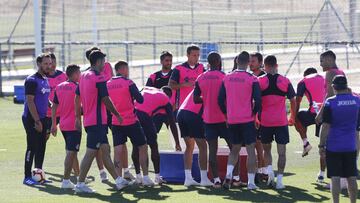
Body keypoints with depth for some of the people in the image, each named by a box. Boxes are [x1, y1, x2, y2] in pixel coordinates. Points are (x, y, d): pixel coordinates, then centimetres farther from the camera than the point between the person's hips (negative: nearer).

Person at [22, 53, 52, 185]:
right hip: (32, 119, -8)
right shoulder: (32, 80, -12)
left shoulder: (45, 80, 14)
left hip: (42, 119, 8)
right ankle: (27, 177, -2)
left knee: (41, 148, 10)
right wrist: (37, 121, -20)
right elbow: (30, 101, -17)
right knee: (32, 147, -6)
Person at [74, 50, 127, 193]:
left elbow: (77, 98, 14)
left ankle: (118, 181, 16)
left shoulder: (83, 76, 11)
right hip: (98, 121, -9)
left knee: (105, 149, 12)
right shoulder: (99, 78, -14)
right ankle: (80, 184, -5)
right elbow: (105, 100, -15)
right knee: (90, 152, -6)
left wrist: (78, 118, 18)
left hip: (88, 120, 9)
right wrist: (117, 115, -4)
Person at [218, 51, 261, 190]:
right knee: (251, 149, 2)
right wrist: (254, 113, 6)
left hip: (232, 120, 4)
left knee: (235, 148, 17)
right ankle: (251, 182, -1)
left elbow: (221, 100, 5)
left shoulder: (226, 78, 2)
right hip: (247, 120, -4)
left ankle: (228, 175, -3)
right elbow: (258, 100, -11)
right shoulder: (252, 79, -9)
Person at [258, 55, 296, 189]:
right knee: (281, 151, 3)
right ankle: (279, 179, -3)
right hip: (281, 121, 0)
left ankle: (269, 171, -2)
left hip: (265, 121, 0)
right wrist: (292, 118, 17)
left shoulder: (260, 81, -2)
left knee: (266, 149, 18)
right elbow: (293, 101, 5)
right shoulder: (285, 81, 0)